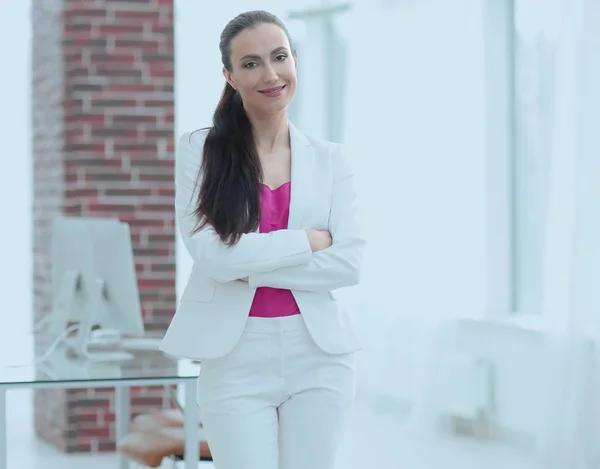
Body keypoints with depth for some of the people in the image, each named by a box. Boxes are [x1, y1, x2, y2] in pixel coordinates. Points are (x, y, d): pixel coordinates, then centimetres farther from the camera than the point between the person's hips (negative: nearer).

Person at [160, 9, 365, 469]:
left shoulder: (330, 159, 7)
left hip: (318, 355, 2)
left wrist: (251, 268, -12)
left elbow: (349, 263, -5)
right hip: (234, 357, -2)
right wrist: (308, 241, -9)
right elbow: (210, 254, -11)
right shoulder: (199, 150, 0)